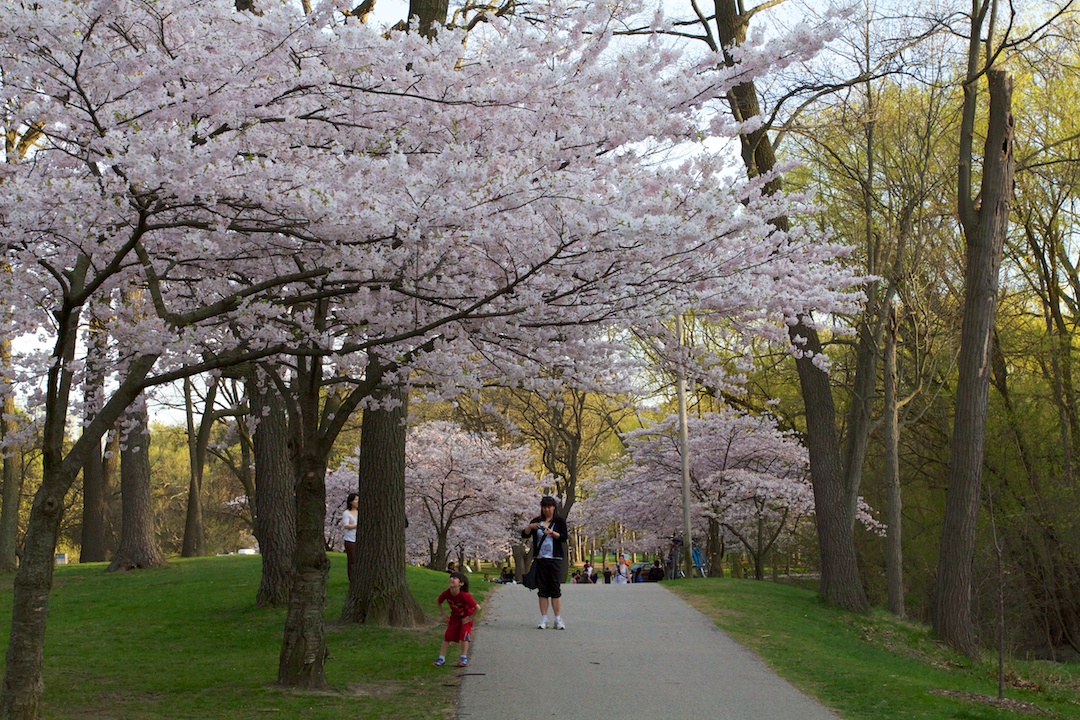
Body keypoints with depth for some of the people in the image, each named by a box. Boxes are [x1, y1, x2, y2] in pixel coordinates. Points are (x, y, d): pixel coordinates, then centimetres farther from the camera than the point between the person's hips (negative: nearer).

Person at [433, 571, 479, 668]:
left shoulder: (464, 596, -36)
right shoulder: (446, 593, -23)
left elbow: (477, 607, -29)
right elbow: (439, 602, 1)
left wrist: (470, 618, -19)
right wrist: (443, 614, -1)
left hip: (466, 617, -4)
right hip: (454, 617, 4)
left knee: (464, 635, -14)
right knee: (447, 636, 1)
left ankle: (463, 658, 3)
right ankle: (441, 658, 8)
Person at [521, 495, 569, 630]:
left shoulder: (560, 521, 5)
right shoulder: (536, 521, 11)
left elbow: (564, 537, -6)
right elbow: (524, 535, 5)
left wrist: (552, 533, -22)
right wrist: (530, 526, -14)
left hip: (554, 558, -2)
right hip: (540, 558, 3)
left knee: (555, 588, -6)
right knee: (542, 589, 1)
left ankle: (558, 619, -5)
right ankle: (543, 619, 3)